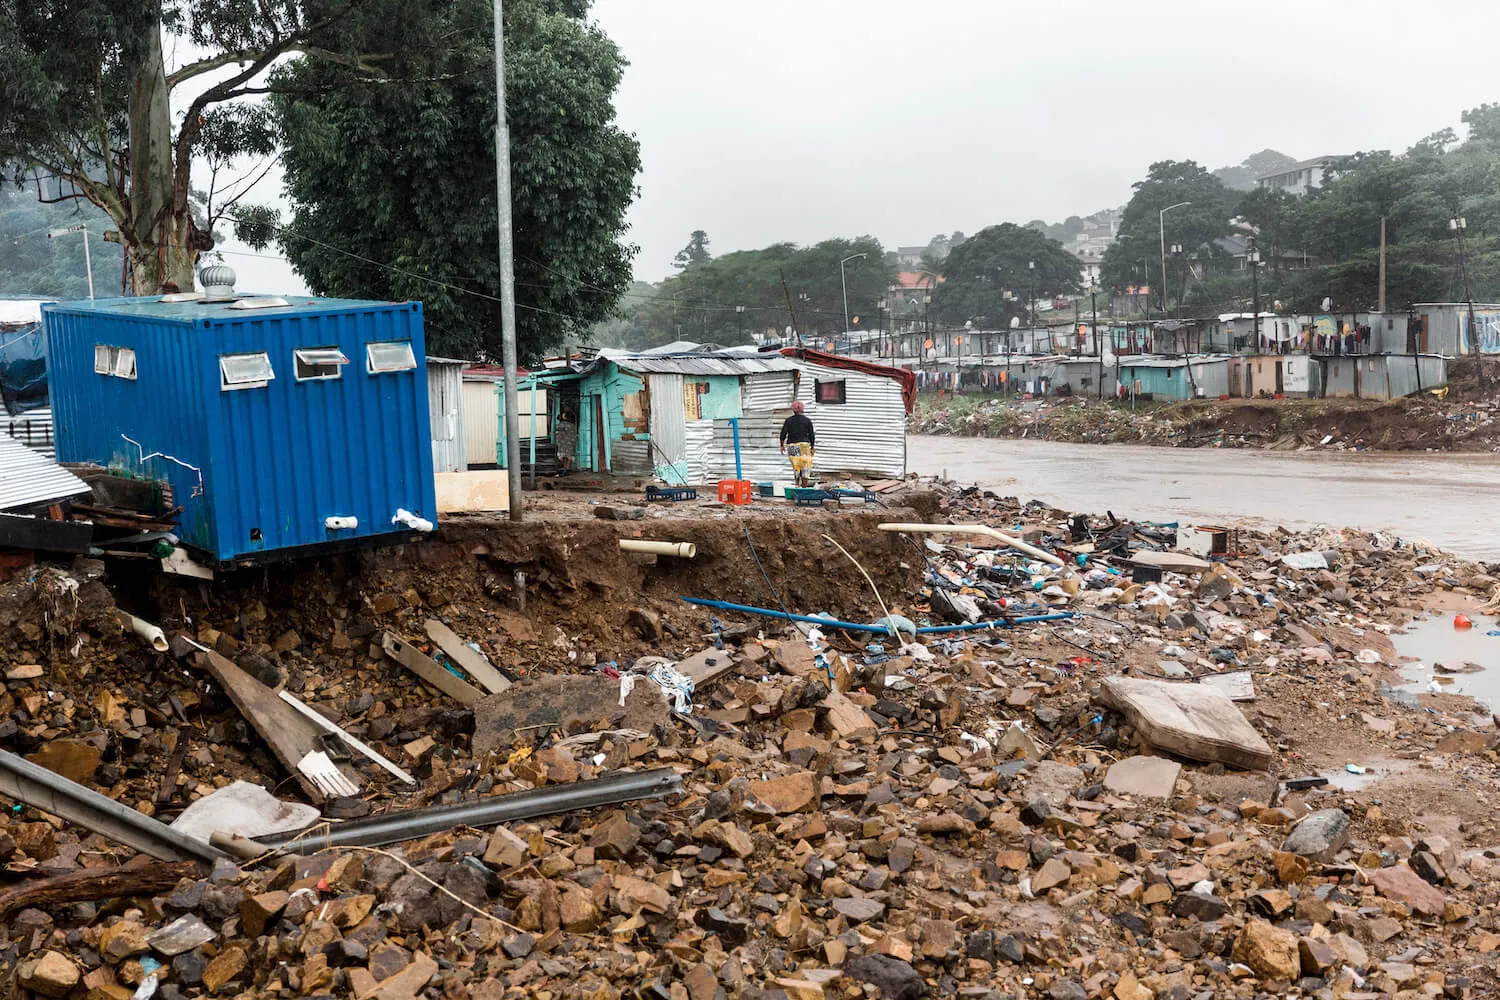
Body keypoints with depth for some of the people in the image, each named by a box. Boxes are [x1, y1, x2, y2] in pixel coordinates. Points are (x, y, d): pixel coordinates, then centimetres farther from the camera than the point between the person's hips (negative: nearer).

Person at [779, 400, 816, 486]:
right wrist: (812, 448, 11)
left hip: (791, 445, 2)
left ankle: (797, 485, 15)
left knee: (796, 466, 15)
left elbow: (783, 434, -1)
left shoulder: (789, 420, 2)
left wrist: (782, 446, 9)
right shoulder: (807, 421, 1)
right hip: (803, 445, -2)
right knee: (805, 467, 0)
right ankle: (804, 487, -7)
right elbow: (812, 435, 3)